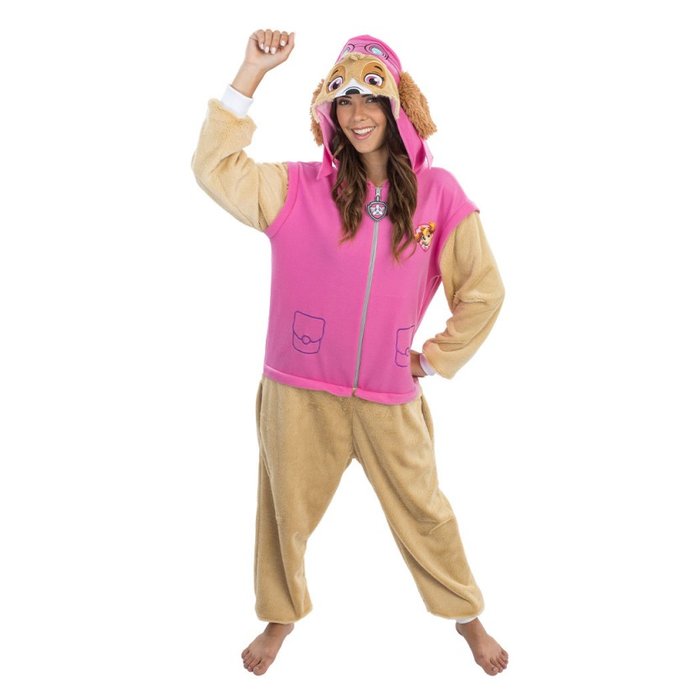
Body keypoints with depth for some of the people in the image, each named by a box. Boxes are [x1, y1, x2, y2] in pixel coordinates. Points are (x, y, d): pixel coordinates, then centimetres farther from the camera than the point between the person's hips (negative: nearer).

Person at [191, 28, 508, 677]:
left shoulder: (437, 193, -5)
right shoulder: (300, 188, -3)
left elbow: (483, 290, 1)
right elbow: (213, 167, -14)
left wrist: (435, 358, 3)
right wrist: (252, 73, -17)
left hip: (390, 396, 0)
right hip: (299, 391, 1)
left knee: (423, 511, 15)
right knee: (285, 508, 16)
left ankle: (467, 617, 39)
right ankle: (280, 617, 42)